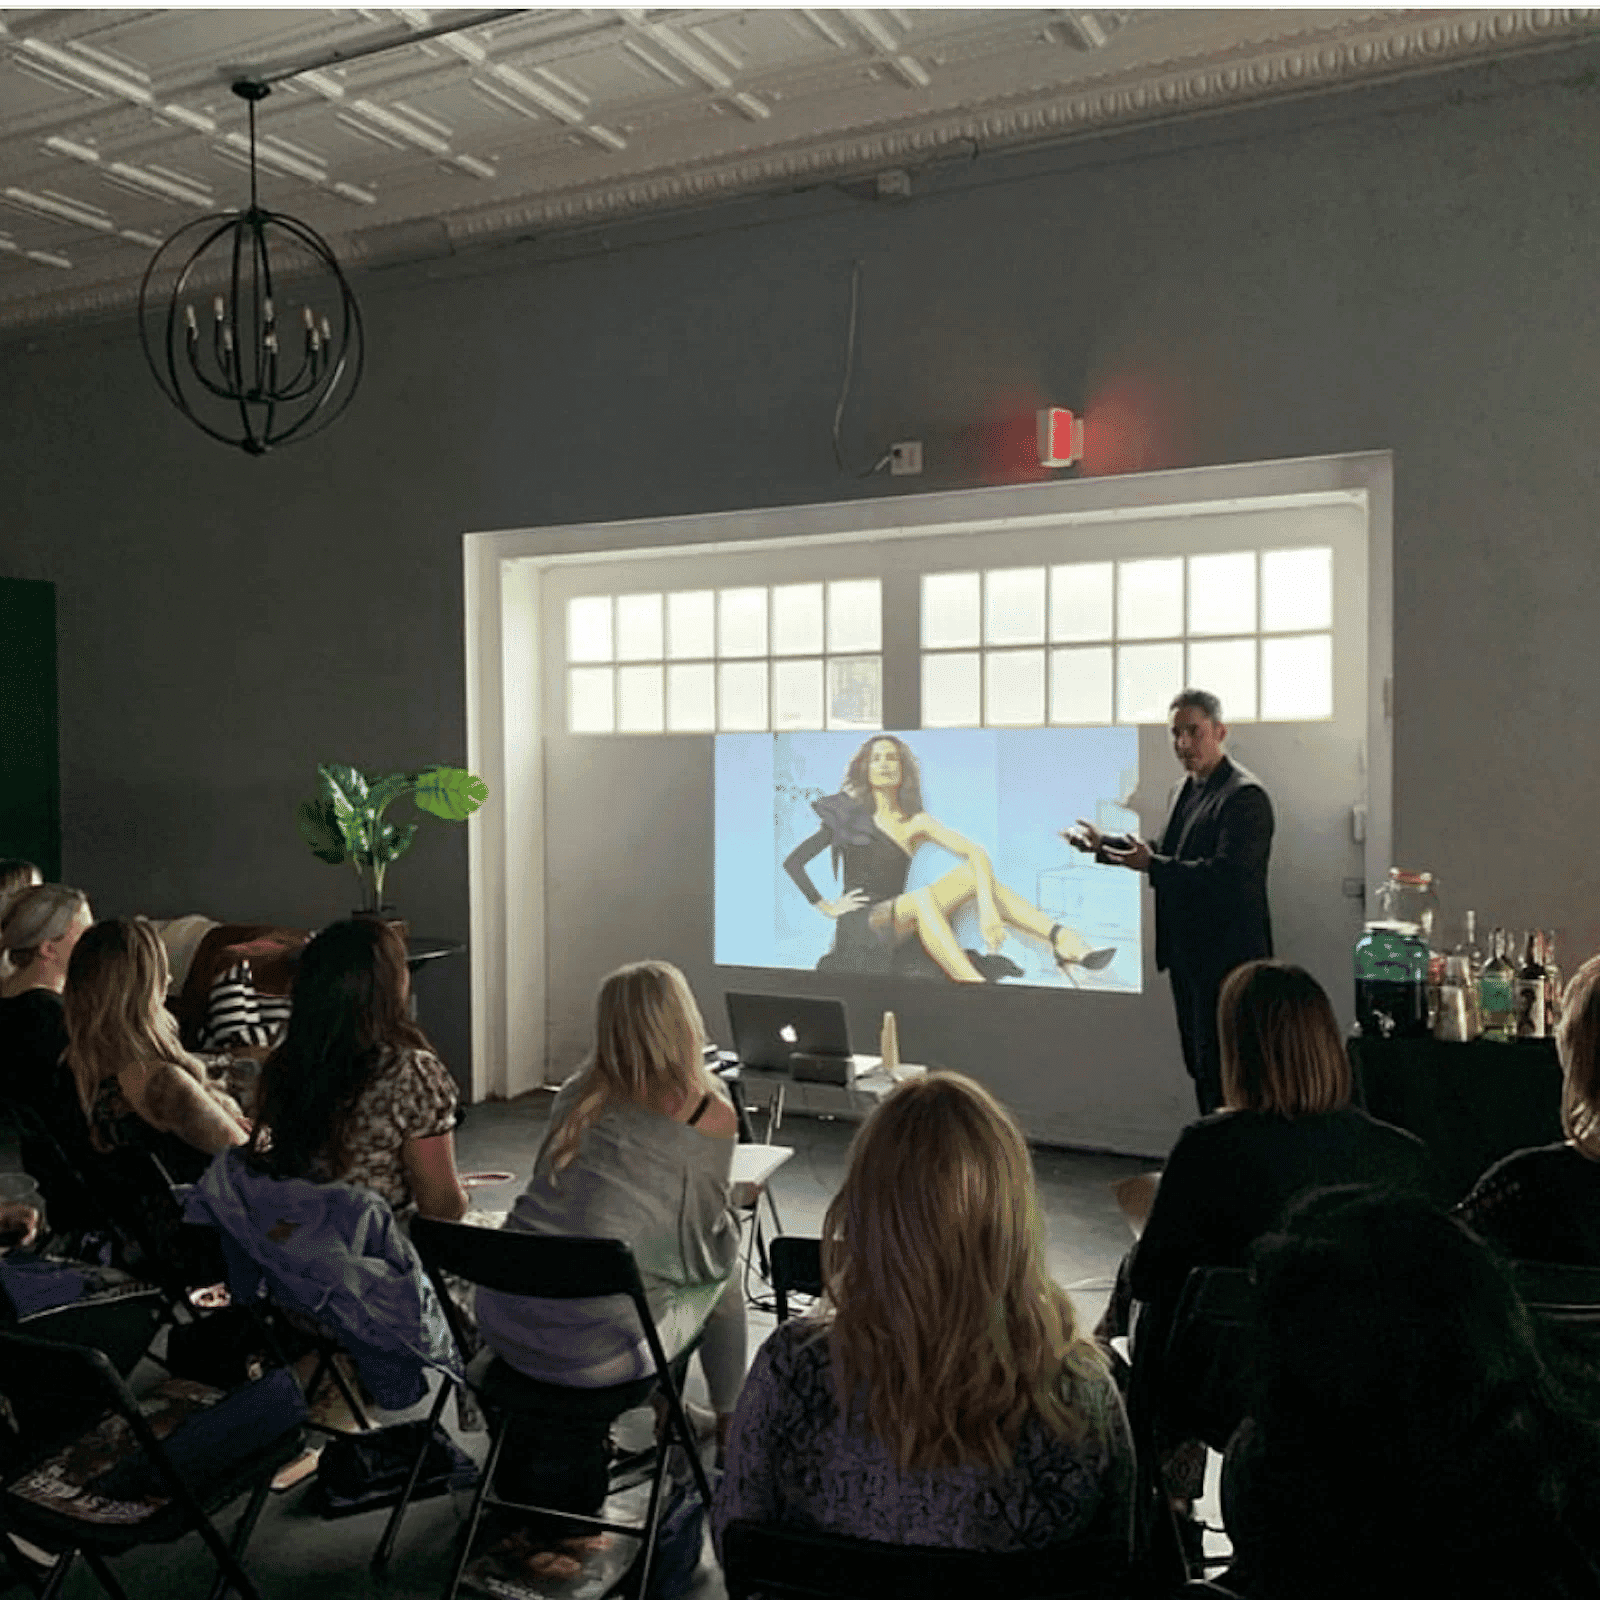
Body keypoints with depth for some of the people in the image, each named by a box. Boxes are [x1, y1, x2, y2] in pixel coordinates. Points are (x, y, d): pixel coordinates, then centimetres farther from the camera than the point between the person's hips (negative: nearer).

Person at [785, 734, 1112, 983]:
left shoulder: (916, 822, 9)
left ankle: (1063, 942, -25)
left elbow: (977, 852, -6)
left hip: (897, 925, 4)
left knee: (974, 872, -12)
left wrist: (987, 906, -24)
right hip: (861, 927, -4)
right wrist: (827, 907, -4)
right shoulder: (849, 815, 5)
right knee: (921, 899, -36)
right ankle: (977, 986, -53)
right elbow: (793, 862, 4)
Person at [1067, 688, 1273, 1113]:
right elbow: (1166, 851, 22)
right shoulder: (1185, 790, 14)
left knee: (1222, 1073, -6)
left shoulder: (1245, 795, -16)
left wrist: (1152, 866, -28)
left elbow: (1225, 873, -26)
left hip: (1227, 957, -10)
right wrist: (1103, 843, 16)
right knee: (1200, 1066, 18)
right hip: (1190, 955, 10)